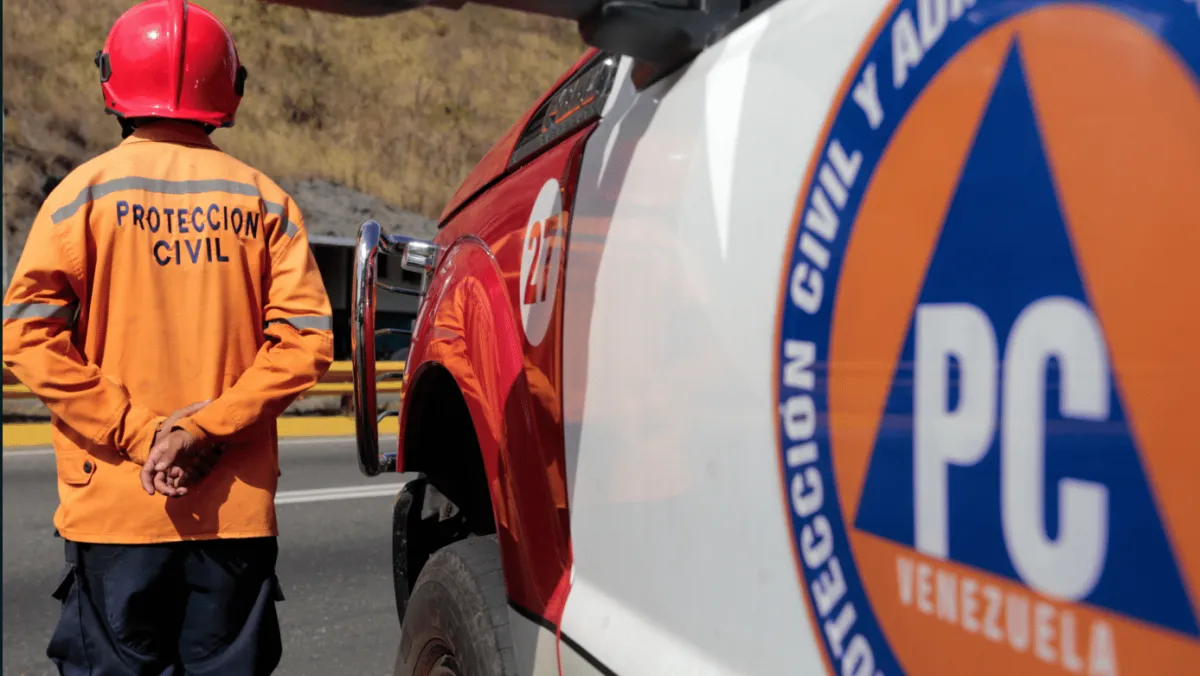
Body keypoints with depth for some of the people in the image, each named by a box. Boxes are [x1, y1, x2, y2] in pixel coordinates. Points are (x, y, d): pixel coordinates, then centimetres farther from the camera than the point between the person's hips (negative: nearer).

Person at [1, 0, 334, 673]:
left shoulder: (88, 190, -1)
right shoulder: (263, 198, 3)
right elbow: (305, 339, -6)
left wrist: (136, 433, -8)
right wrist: (207, 427, -8)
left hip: (116, 502, -1)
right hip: (237, 508, 1)